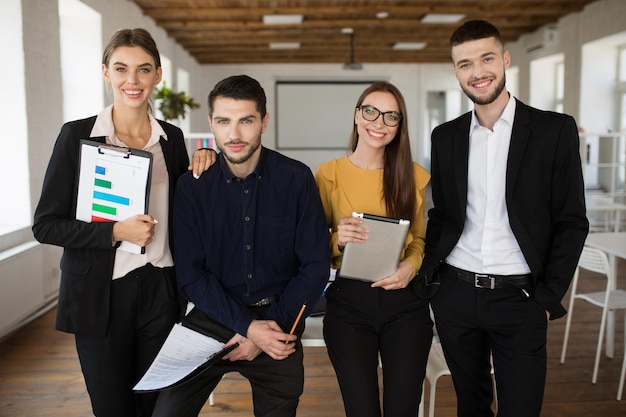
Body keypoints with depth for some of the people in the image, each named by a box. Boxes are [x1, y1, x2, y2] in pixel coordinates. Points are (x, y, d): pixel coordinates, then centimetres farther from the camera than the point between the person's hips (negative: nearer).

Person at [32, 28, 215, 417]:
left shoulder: (172, 137, 5)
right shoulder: (77, 134, -5)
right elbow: (46, 225, -5)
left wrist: (201, 166, -2)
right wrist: (116, 232, -18)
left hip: (160, 292, 3)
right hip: (100, 294, -3)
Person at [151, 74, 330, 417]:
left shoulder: (296, 179, -9)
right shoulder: (191, 187, -7)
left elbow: (315, 267, -7)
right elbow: (190, 275, -8)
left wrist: (272, 327, -13)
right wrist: (246, 326, -18)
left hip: (278, 325, 0)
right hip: (214, 319, 0)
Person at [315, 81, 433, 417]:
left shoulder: (413, 175, 4)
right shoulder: (328, 174, -2)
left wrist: (412, 264, -8)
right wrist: (337, 239, -19)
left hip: (405, 303, 2)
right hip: (348, 302, -2)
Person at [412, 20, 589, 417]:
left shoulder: (555, 130, -3)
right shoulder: (446, 136, 7)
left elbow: (572, 222, -3)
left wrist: (548, 298, -7)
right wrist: (427, 276, 2)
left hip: (519, 299, -3)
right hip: (454, 295, 3)